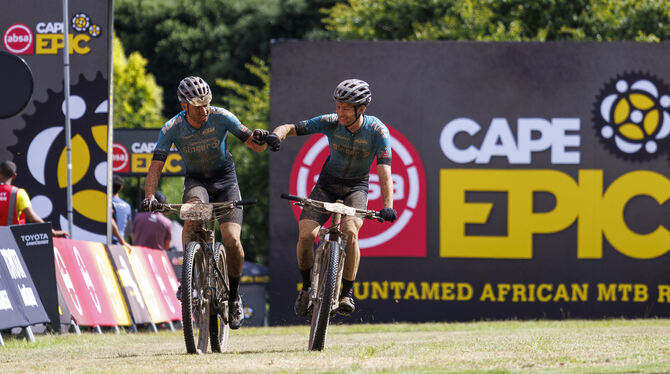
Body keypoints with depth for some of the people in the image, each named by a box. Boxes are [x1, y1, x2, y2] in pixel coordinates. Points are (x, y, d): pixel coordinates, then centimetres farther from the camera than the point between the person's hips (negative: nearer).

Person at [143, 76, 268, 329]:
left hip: (225, 180, 0)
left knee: (232, 240, -18)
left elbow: (255, 146, -15)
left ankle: (233, 296, 7)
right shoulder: (172, 128, -18)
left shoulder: (220, 118, -19)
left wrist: (260, 139, -40)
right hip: (196, 181, 0)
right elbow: (156, 165, -20)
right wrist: (149, 196, -37)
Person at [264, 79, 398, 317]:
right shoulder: (330, 123, -17)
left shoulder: (377, 131, -22)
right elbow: (292, 128, -16)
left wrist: (388, 206, -44)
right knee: (305, 235, -17)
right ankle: (306, 287, 7)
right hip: (328, 184, 2)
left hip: (356, 188, -2)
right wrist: (276, 135, -41)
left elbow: (384, 172, -29)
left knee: (350, 232, -30)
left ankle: (347, 293, -17)